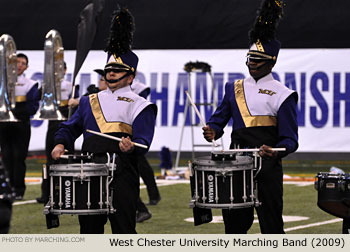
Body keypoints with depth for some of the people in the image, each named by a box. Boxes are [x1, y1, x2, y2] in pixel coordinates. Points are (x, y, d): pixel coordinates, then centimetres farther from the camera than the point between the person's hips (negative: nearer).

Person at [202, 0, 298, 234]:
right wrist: (213, 131, -5)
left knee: (271, 226, -4)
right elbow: (219, 119, 18)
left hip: (267, 170, -5)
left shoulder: (282, 95, 0)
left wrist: (275, 151, -25)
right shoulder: (234, 89, 15)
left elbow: (290, 140, -4)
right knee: (234, 223, 8)